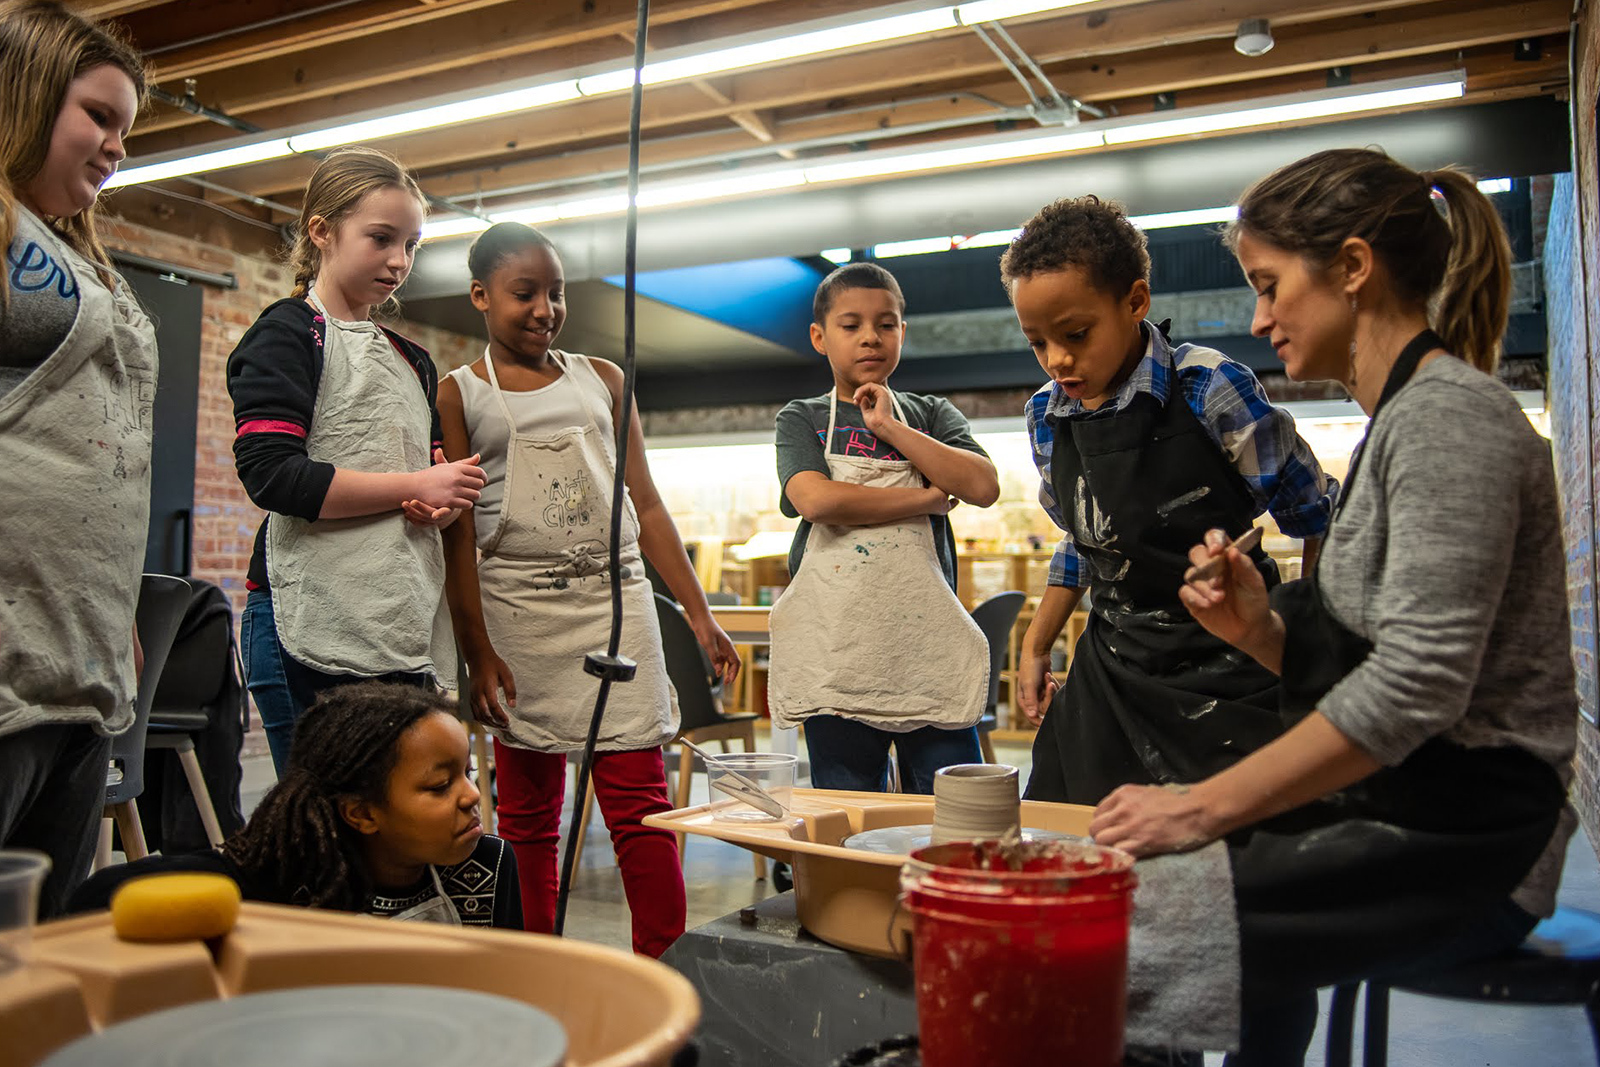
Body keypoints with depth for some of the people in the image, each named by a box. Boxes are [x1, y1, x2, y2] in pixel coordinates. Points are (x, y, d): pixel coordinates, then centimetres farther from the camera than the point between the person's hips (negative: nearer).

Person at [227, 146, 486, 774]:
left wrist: (444, 504, 1)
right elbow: (270, 473, -15)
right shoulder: (289, 334, -1)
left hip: (405, 632, 7)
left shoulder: (412, 361, 21)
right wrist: (416, 486, -12)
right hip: (313, 630, -7)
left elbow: (435, 473, 26)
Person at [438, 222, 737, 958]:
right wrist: (478, 652, -7)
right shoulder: (459, 394, 6)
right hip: (516, 610, -1)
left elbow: (646, 506, 11)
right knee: (527, 809, 7)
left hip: (614, 600, 1)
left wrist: (700, 616, 5)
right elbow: (458, 532, 0)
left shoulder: (602, 379, 13)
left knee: (639, 801, -4)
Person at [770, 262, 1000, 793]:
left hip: (928, 647, 1)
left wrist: (891, 426, -4)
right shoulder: (802, 418, 8)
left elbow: (982, 486, -4)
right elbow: (816, 500, -12)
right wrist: (926, 498, -6)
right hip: (837, 648, -1)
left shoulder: (930, 414, 14)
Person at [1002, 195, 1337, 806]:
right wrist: (1035, 647, 17)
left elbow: (1317, 520, -6)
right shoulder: (1046, 416, 2)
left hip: (1226, 669, -5)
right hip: (1109, 671, 5)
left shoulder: (1209, 389, -15)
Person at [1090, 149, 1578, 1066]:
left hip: (1460, 844, -9)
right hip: (1398, 810, 9)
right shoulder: (1403, 418, 15)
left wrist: (1202, 808, -23)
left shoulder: (1448, 414, -15)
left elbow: (1415, 686, -25)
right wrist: (1264, 631, -5)